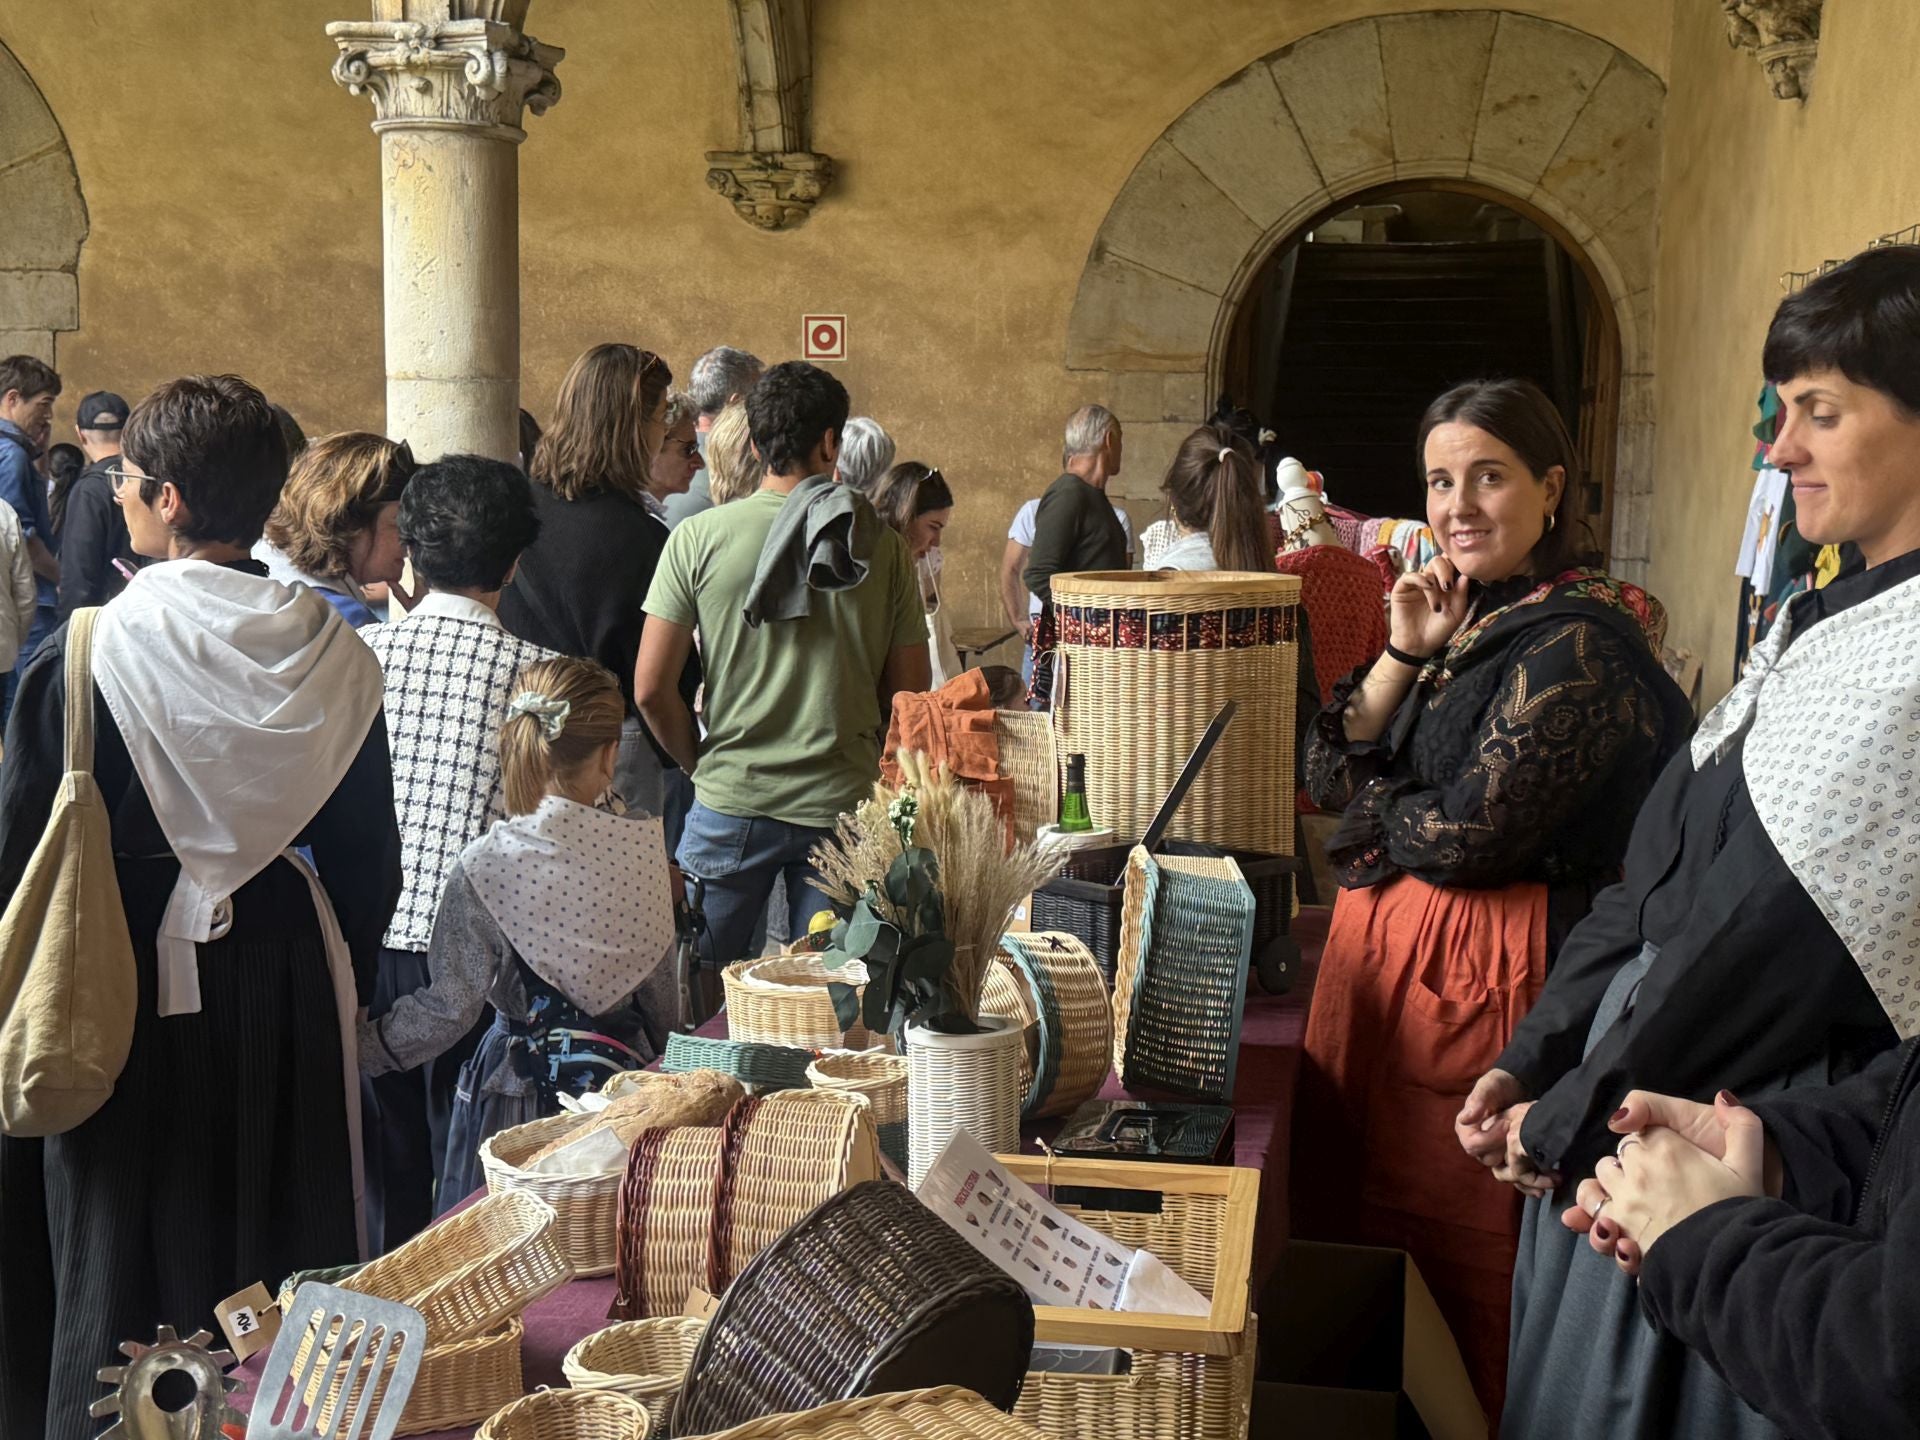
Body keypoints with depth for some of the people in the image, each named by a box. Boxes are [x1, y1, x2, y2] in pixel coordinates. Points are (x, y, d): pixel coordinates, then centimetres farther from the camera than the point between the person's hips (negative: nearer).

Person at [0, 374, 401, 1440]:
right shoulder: (334, 654, -5)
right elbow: (371, 860, 3)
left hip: (129, 1002, -3)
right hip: (291, 1002, 3)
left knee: (124, 1282, 11)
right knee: (281, 1256, 17)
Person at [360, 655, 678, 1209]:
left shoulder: (484, 864, -13)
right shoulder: (641, 849, -6)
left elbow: (449, 1008, -8)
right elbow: (664, 991, 4)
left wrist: (361, 1047, 7)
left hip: (518, 1087, -2)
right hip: (623, 1076, 2)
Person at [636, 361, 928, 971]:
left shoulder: (699, 537, -5)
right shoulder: (881, 546, -3)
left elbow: (651, 689, -5)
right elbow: (908, 695, 2)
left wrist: (700, 763, 11)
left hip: (731, 802, -1)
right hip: (844, 805, 1)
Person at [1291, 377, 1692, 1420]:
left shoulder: (1577, 638, -16)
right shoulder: (1459, 613, 10)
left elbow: (1470, 836, -21)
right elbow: (1329, 774, 6)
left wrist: (1372, 805, -2)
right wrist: (1403, 653, -5)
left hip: (1479, 972, -8)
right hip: (1380, 944, 9)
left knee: (1448, 1243, 5)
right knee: (1355, 1207, 17)